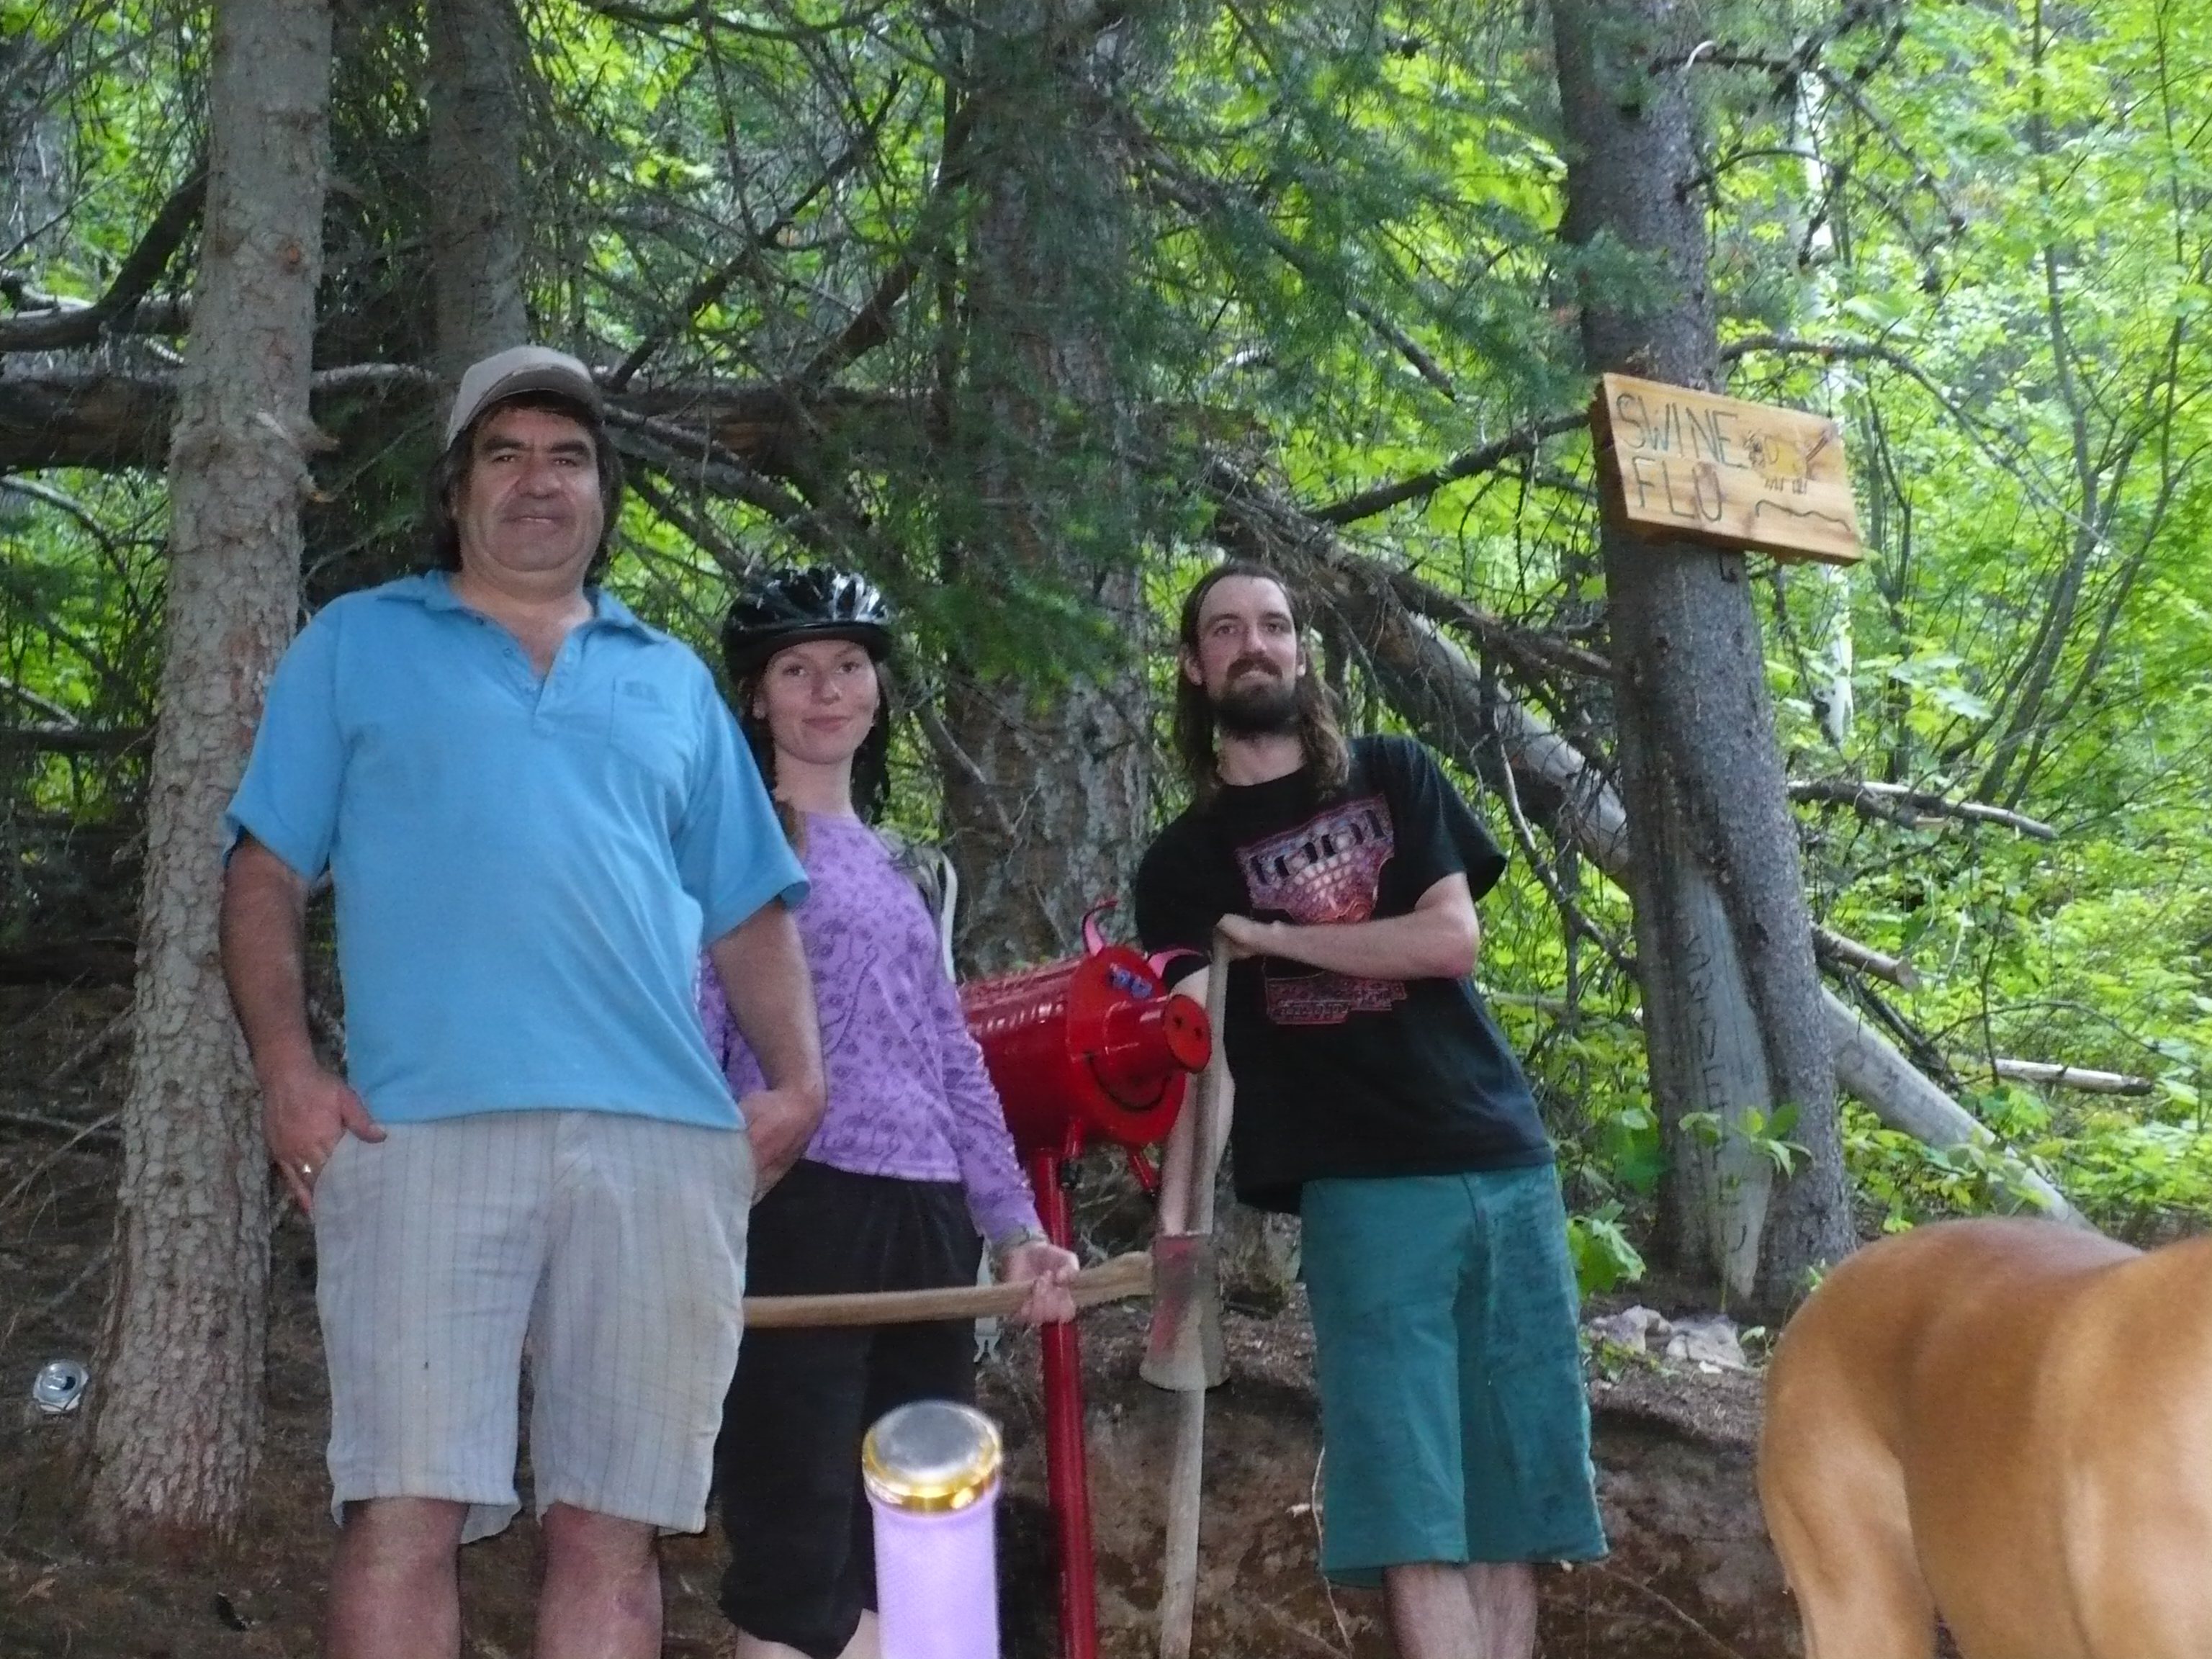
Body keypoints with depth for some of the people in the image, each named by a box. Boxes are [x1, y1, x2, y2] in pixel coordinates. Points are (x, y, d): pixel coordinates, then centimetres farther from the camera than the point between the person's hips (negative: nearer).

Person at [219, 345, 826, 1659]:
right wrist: (288, 1069, -7)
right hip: (425, 1131, -3)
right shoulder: (358, 645, 15)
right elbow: (268, 875, 8)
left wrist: (800, 1077, 5)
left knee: (615, 1526, 3)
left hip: (665, 1142, 3)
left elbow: (750, 911, 21)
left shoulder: (675, 681, 23)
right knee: (406, 1515, -9)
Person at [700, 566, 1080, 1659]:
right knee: (798, 1561, -9)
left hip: (924, 1225, 7)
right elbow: (689, 1035, -8)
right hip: (800, 1213, -7)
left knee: (900, 1559, 7)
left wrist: (1014, 1227, 16)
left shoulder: (890, 864, 22)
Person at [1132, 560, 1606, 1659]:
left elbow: (1454, 940, -1)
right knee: (1415, 1511, -10)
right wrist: (1174, 1215, -18)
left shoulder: (1394, 778, 13)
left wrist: (1271, 937, -3)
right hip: (1361, 1187, -2)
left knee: (1511, 1492, 1)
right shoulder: (1184, 862, 9)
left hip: (1501, 1161, 2)